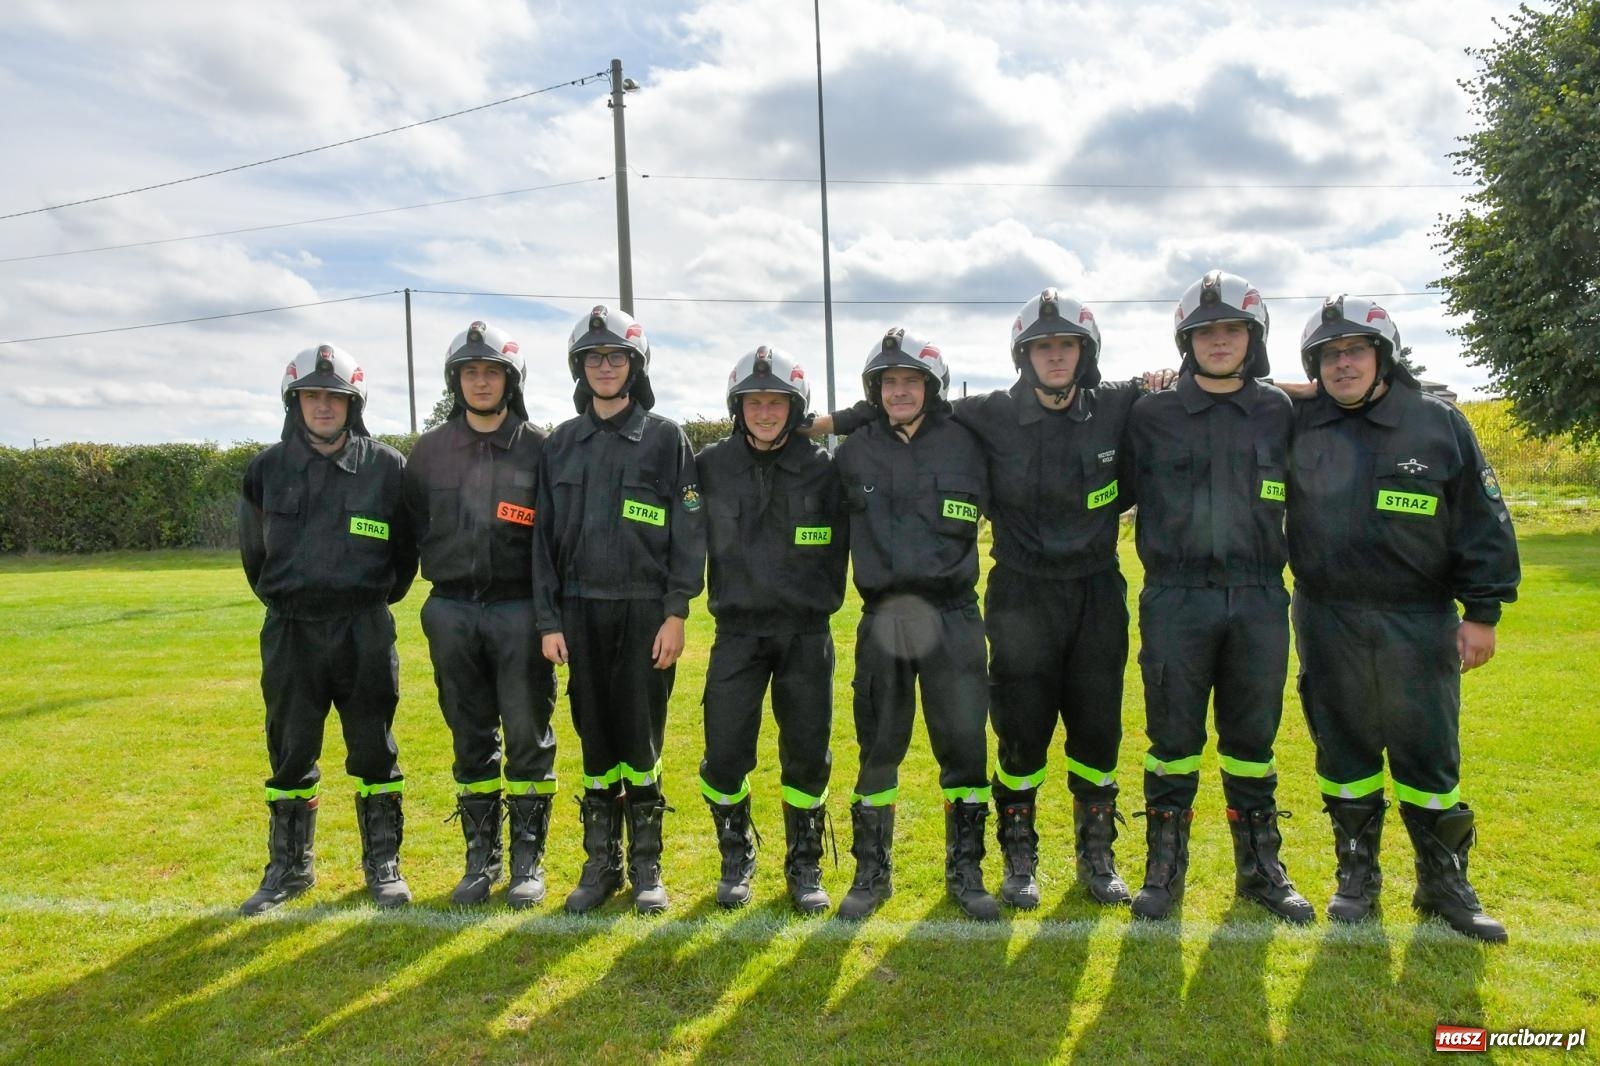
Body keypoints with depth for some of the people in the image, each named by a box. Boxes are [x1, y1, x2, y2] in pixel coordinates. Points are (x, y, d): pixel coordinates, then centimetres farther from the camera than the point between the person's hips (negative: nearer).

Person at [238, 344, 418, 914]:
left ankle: (383, 863, 20)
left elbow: (405, 548, 7)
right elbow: (254, 550, 17)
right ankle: (288, 867, 26)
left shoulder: (386, 467, -3)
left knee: (374, 749, 6)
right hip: (289, 631, 2)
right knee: (290, 752, 10)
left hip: (364, 630, -2)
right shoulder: (267, 469, 3)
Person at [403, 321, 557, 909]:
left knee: (528, 737, 1)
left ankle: (528, 859, 13)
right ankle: (481, 856, 21)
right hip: (452, 611, 3)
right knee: (471, 740, 10)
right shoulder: (429, 449, 8)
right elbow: (414, 525, 16)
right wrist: (443, 573, 8)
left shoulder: (538, 449, -1)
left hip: (520, 611, -3)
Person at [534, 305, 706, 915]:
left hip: (645, 611, -3)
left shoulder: (665, 438, 0)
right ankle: (600, 865, 22)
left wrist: (676, 613, -10)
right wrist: (548, 620, 2)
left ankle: (647, 866, 17)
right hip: (580, 612, 3)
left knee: (641, 742, 2)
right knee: (595, 741, 9)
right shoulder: (561, 444, 10)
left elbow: (689, 533, -3)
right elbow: (544, 537, 8)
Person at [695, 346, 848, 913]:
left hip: (806, 634, 0)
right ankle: (737, 860, 24)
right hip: (737, 632, 0)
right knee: (725, 754, 1)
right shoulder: (710, 465, 1)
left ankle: (805, 865, 24)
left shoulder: (822, 468, 0)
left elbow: (838, 546, 7)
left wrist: (822, 600, 6)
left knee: (807, 755, 6)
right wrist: (728, 595, 7)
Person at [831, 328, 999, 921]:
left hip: (952, 615, -1)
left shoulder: (962, 445, 3)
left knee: (965, 744, 2)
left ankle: (965, 871, 19)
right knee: (878, 749, 8)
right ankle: (871, 873, 22)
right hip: (883, 616, 1)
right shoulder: (854, 453, 6)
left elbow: (965, 527, 9)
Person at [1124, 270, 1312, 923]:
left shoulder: (1279, 413, 7)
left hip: (1259, 600, 2)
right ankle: (1165, 869, 19)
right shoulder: (1150, 416, 2)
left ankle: (1261, 868, 27)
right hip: (1176, 600, -1)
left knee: (1252, 740, 12)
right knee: (1173, 740, 6)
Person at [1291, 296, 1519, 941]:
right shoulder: (1296, 428, 1)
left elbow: (1483, 523, 0)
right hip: (1328, 622, 1)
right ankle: (1356, 875, 26)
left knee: (1430, 757, 7)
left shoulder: (1439, 426, 0)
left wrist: (1482, 612, -2)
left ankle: (1443, 881, 24)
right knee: (1343, 752, 11)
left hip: (1419, 622, -1)